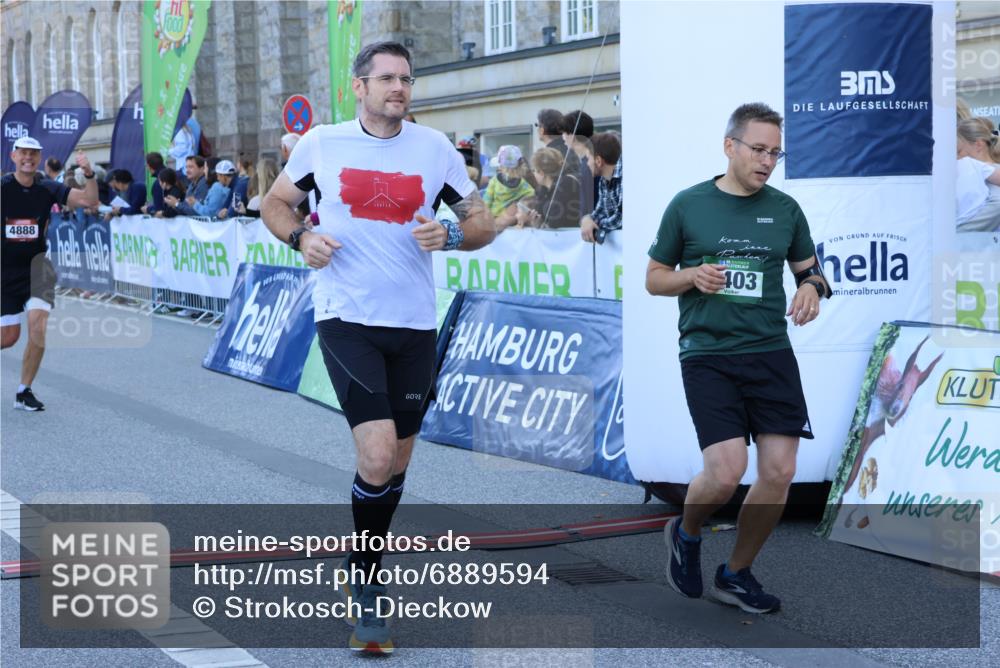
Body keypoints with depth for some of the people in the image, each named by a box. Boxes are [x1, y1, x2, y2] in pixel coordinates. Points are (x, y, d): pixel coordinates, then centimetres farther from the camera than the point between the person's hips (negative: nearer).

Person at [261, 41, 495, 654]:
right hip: (346, 320, -3)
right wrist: (301, 237, -6)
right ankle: (365, 582, 7)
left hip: (415, 325, 3)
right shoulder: (321, 144, 1)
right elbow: (275, 203, 14)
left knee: (397, 462, 12)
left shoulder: (435, 148, 3)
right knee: (378, 456, -17)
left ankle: (365, 579, 35)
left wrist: (451, 236, -14)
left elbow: (484, 223, 8)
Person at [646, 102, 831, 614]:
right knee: (726, 472, -16)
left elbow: (810, 269, 18)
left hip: (771, 353, 4)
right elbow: (654, 278, 8)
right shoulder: (687, 205, 1)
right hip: (707, 356, -3)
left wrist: (812, 287, -6)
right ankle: (686, 534, 18)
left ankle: (736, 574, 19)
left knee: (779, 472, -3)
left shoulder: (785, 209, 8)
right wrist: (693, 276, -13)